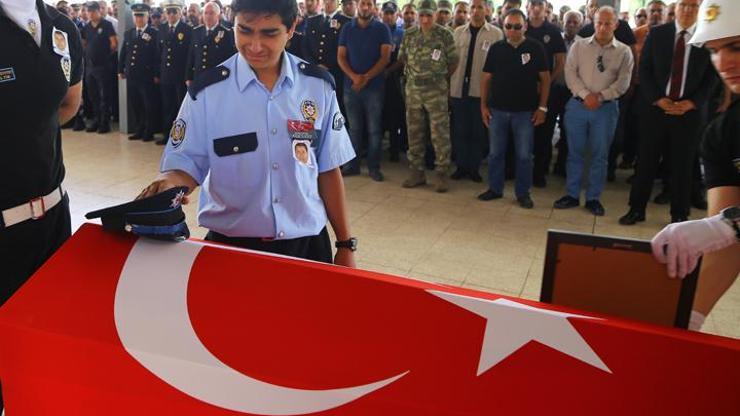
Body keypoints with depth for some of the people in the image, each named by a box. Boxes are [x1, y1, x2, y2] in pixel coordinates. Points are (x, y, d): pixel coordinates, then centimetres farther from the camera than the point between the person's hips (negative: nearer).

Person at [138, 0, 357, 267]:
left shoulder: (319, 86, -4)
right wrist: (171, 183, -25)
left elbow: (328, 171, 2)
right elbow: (186, 165, -3)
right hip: (230, 244, -1)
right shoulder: (206, 91, -9)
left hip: (307, 242, 2)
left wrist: (345, 244, 4)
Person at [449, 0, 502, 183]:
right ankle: (461, 166, 19)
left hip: (481, 90, -2)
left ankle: (474, 168, 17)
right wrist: (449, 84, 4)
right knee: (460, 130, 8)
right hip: (459, 89, 2)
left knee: (478, 131, 6)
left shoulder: (496, 34, -1)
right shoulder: (458, 32, 8)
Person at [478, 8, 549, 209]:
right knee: (495, 153, 10)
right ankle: (495, 188, 24)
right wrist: (483, 105, 2)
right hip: (497, 110, 2)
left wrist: (542, 107, -6)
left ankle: (523, 193, 17)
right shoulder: (496, 48, 3)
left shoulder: (535, 48, -3)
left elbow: (545, 78, -1)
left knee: (524, 155, 5)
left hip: (525, 111, -2)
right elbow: (486, 78, 7)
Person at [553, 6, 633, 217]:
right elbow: (570, 73, -3)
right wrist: (585, 94, -16)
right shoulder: (579, 46, 5)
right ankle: (572, 195, 19)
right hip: (577, 105, 1)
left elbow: (623, 82, -4)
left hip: (606, 108, -1)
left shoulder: (624, 51, 3)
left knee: (600, 155, 5)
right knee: (575, 152, 7)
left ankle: (593, 198, 16)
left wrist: (600, 96, -16)